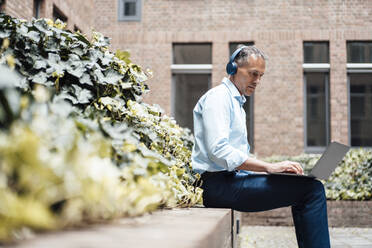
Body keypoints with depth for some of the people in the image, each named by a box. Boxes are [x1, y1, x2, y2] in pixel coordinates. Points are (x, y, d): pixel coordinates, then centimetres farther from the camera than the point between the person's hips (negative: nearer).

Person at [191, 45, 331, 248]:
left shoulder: (237, 103, 25)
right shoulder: (218, 96, -7)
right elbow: (218, 151, -21)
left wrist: (270, 170, 7)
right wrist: (269, 167, -22)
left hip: (231, 179, 10)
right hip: (220, 184, -10)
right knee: (312, 189, -15)